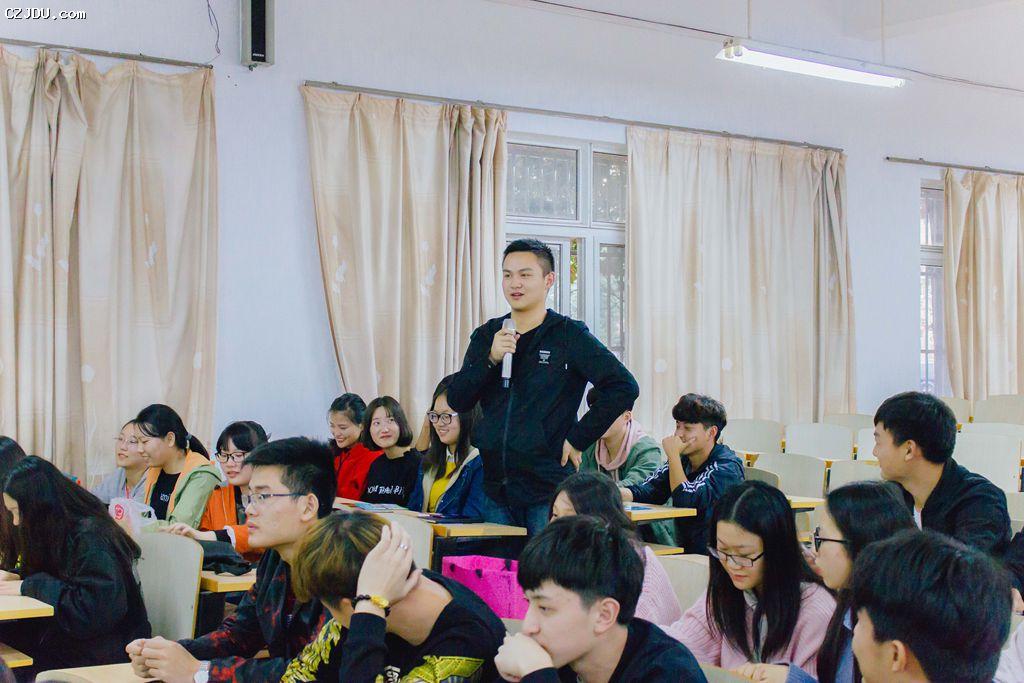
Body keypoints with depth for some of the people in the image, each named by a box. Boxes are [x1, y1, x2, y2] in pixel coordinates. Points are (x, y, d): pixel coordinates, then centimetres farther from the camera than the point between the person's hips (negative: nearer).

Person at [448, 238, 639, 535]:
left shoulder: (569, 335, -2)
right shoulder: (487, 336, 11)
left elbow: (624, 387, -9)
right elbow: (457, 401, 4)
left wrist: (578, 439, -11)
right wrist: (491, 359, -11)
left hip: (550, 490, -4)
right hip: (497, 488, 4)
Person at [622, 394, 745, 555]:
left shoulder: (727, 466, -12)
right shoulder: (682, 459, 8)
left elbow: (687, 501, -24)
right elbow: (645, 491, -1)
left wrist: (673, 455, -16)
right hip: (684, 551, 6)